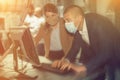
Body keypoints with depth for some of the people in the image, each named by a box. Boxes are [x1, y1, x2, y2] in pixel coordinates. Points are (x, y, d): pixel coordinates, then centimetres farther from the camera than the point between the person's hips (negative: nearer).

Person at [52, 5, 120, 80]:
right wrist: (66, 61, -18)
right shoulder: (78, 27, -7)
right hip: (98, 62, 6)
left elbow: (106, 52, -35)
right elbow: (75, 47, 1)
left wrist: (84, 67, -42)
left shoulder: (99, 23, -28)